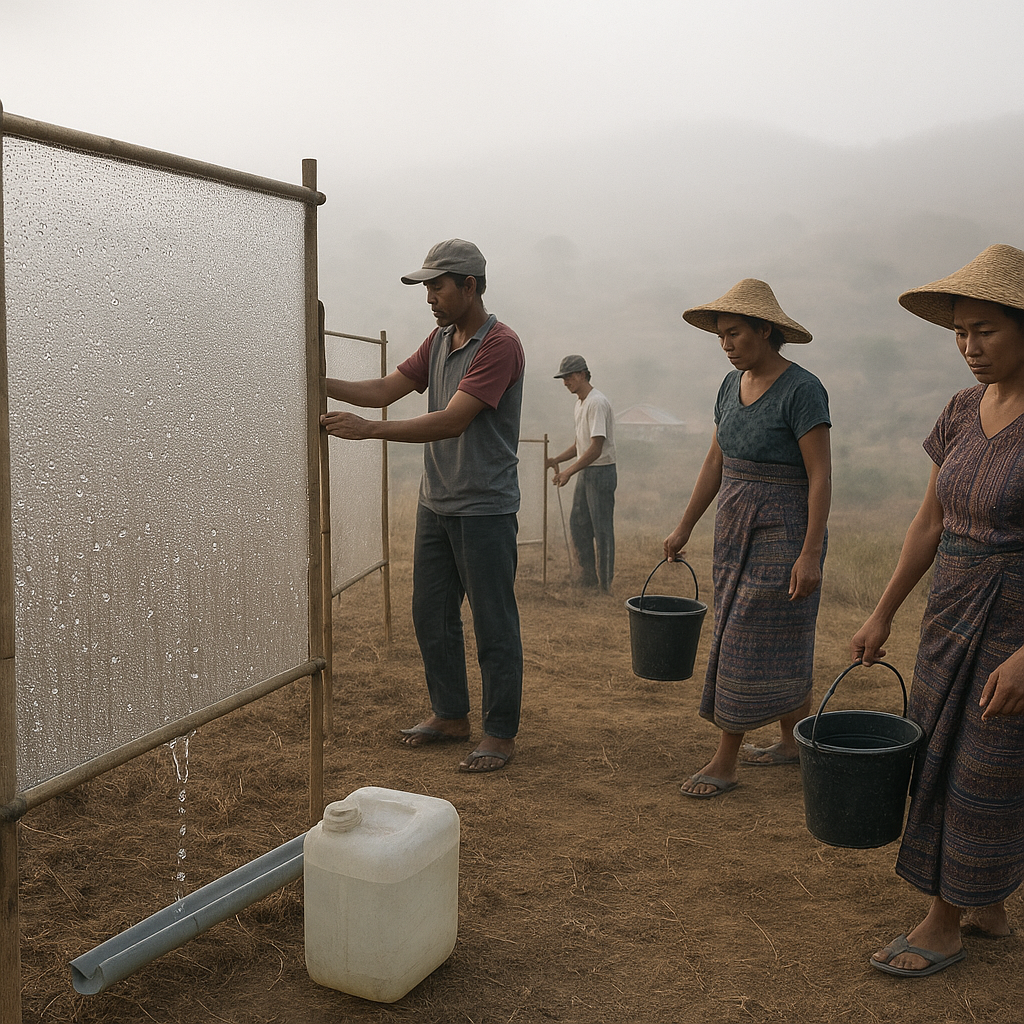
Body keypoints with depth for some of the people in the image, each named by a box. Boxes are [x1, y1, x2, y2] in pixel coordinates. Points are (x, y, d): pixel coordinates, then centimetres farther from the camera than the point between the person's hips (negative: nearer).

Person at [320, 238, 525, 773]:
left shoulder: (500, 345, -16)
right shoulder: (440, 340, 12)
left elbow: (451, 422, -25)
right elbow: (385, 390, 10)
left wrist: (369, 429, -29)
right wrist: (322, 383, -4)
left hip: (484, 509, -8)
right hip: (435, 504, 9)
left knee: (493, 624, 1)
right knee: (431, 615, 15)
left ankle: (500, 733, 13)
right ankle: (450, 715, 30)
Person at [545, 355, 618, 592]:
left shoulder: (597, 403, -18)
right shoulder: (579, 405, 14)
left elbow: (596, 448, -24)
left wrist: (568, 472, -25)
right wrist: (557, 460, 8)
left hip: (601, 472, -10)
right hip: (585, 472, 10)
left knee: (602, 528, -4)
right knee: (578, 524, 13)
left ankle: (605, 584, 4)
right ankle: (588, 577, 22)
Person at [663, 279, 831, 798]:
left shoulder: (802, 390, -16)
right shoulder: (733, 385, 8)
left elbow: (820, 475, -17)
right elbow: (715, 462, 13)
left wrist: (810, 553, -21)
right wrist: (684, 528, 14)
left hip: (783, 531, -8)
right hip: (736, 528, 8)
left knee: (753, 641, -3)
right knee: (780, 642, 16)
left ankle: (724, 762, 4)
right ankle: (794, 741, 29)